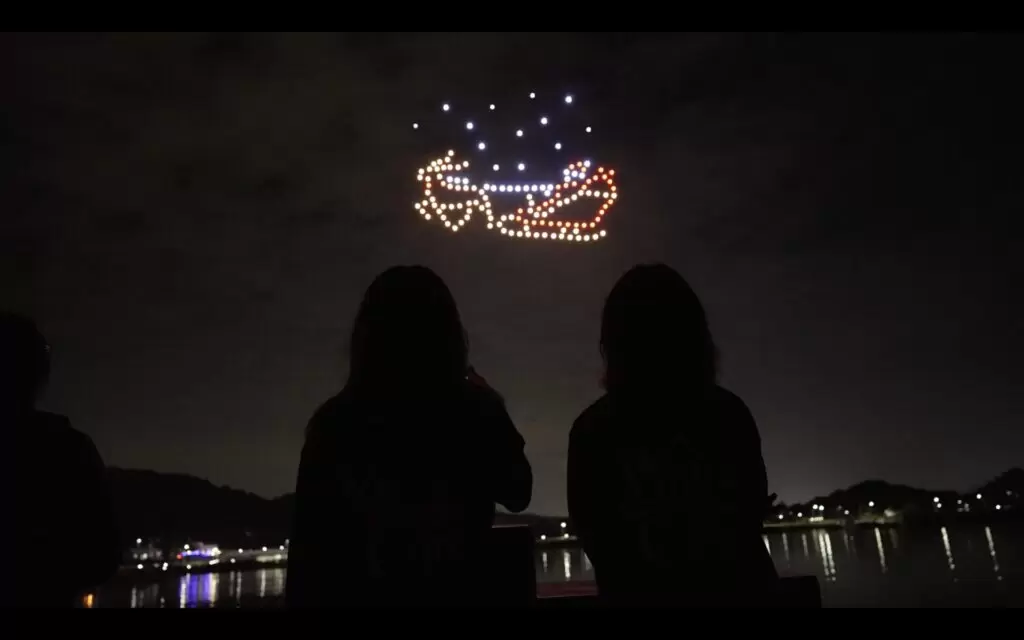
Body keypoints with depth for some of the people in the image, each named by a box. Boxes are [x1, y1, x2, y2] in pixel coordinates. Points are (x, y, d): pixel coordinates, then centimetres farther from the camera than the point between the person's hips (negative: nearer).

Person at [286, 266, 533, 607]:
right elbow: (517, 494, 3)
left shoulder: (334, 422, -15)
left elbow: (308, 547, -8)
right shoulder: (477, 413, -17)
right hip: (457, 594, 0)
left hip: (355, 595, 1)